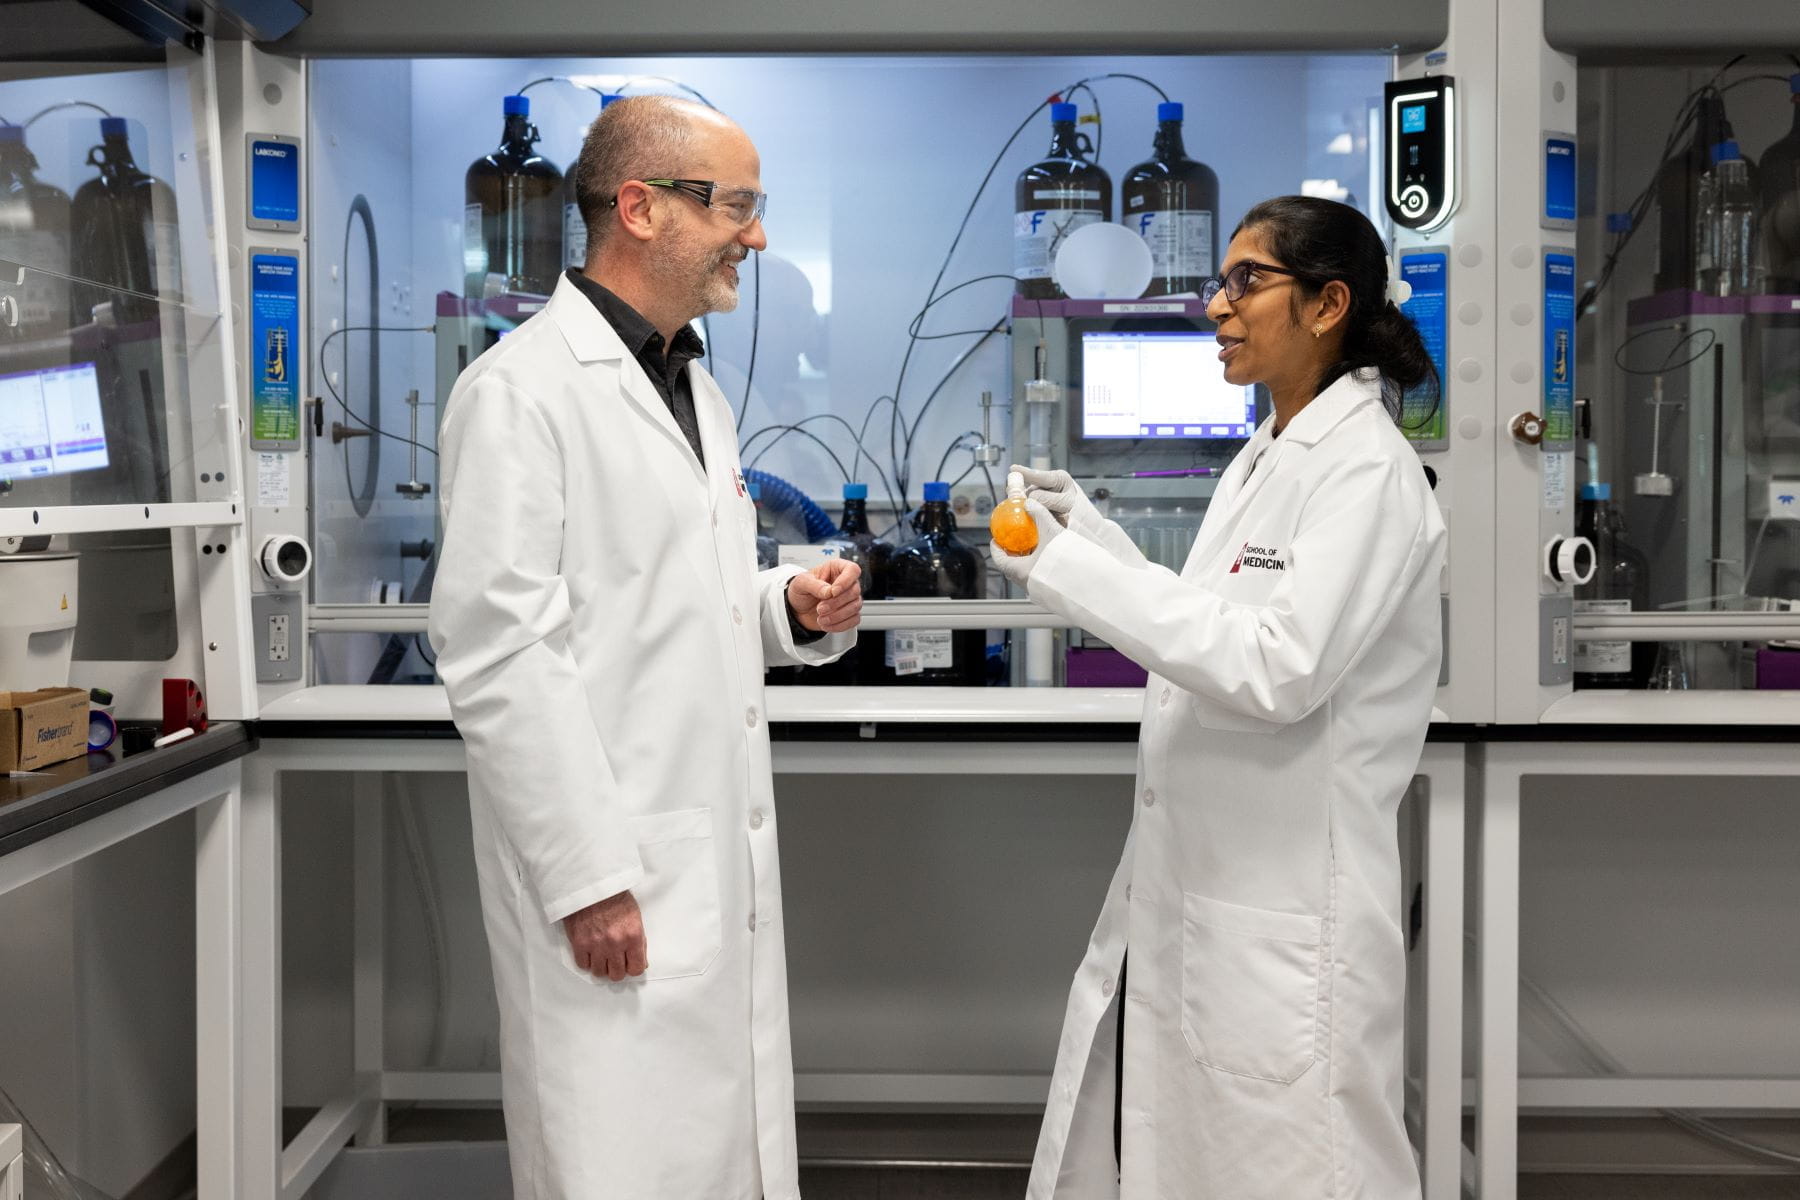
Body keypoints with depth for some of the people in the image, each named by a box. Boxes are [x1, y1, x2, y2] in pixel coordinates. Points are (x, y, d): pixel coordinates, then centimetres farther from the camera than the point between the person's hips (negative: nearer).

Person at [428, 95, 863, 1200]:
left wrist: (791, 609, 3)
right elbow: (498, 654, -17)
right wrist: (589, 879, -18)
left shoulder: (698, 389, 16)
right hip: (613, 888, -8)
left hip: (727, 864, 8)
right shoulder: (524, 390, -11)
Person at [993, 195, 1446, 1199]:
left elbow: (1280, 669, -24)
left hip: (1285, 910, -9)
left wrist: (1072, 568, -23)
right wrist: (1089, 531, 8)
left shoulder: (1367, 471, -15)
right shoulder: (1265, 458, 13)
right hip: (1183, 888, 9)